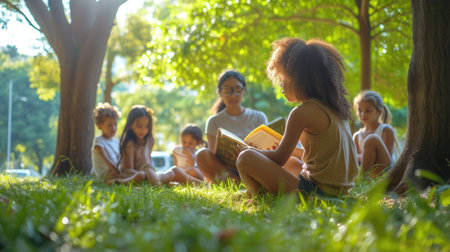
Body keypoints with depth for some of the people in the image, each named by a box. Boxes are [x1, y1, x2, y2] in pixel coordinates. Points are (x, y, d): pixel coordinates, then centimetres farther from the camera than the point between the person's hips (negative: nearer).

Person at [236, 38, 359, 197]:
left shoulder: (303, 112, -14)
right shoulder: (334, 108, 11)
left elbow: (279, 159, -7)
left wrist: (250, 151, 11)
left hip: (315, 189, -9)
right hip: (339, 189, 9)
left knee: (245, 159, -12)